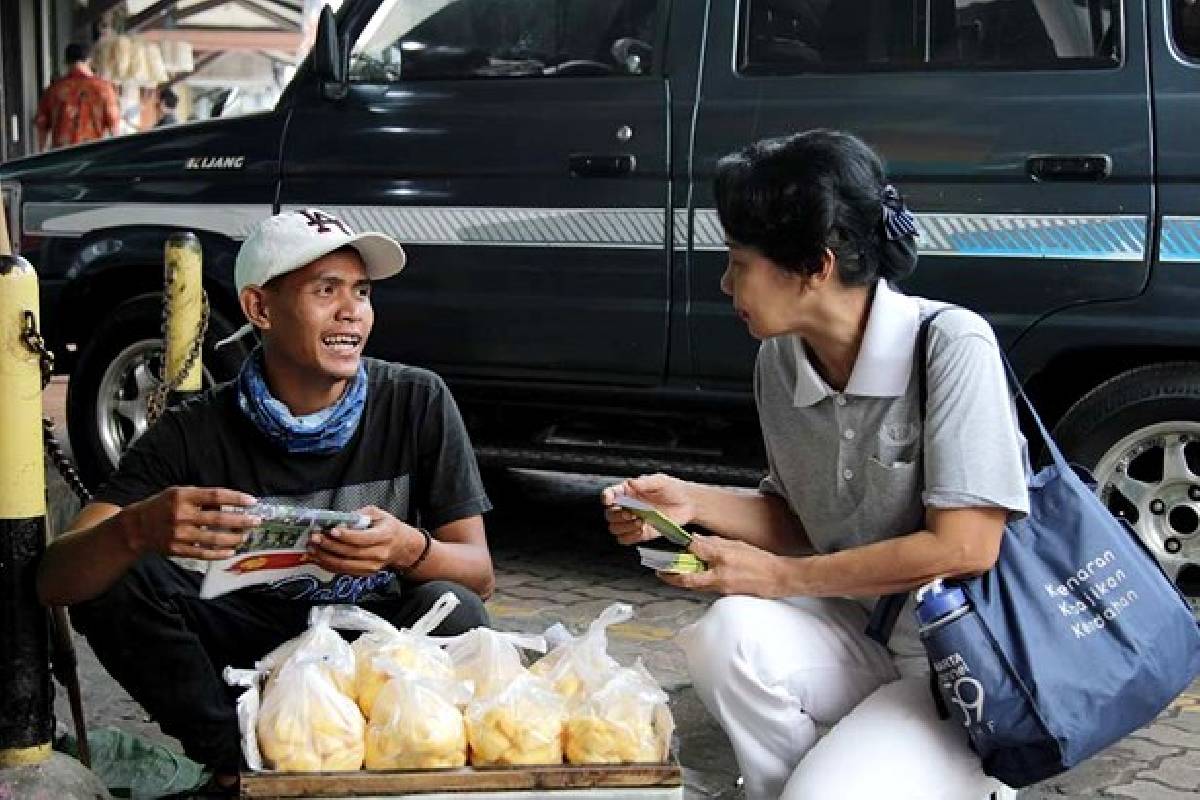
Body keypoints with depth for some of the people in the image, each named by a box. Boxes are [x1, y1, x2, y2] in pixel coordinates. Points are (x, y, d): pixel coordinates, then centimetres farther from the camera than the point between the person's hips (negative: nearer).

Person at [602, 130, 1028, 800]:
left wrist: (779, 577, -16)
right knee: (730, 634, -25)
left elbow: (964, 548, -21)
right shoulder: (780, 364, 1)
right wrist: (693, 503, -4)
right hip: (865, 636, 5)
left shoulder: (951, 345, -19)